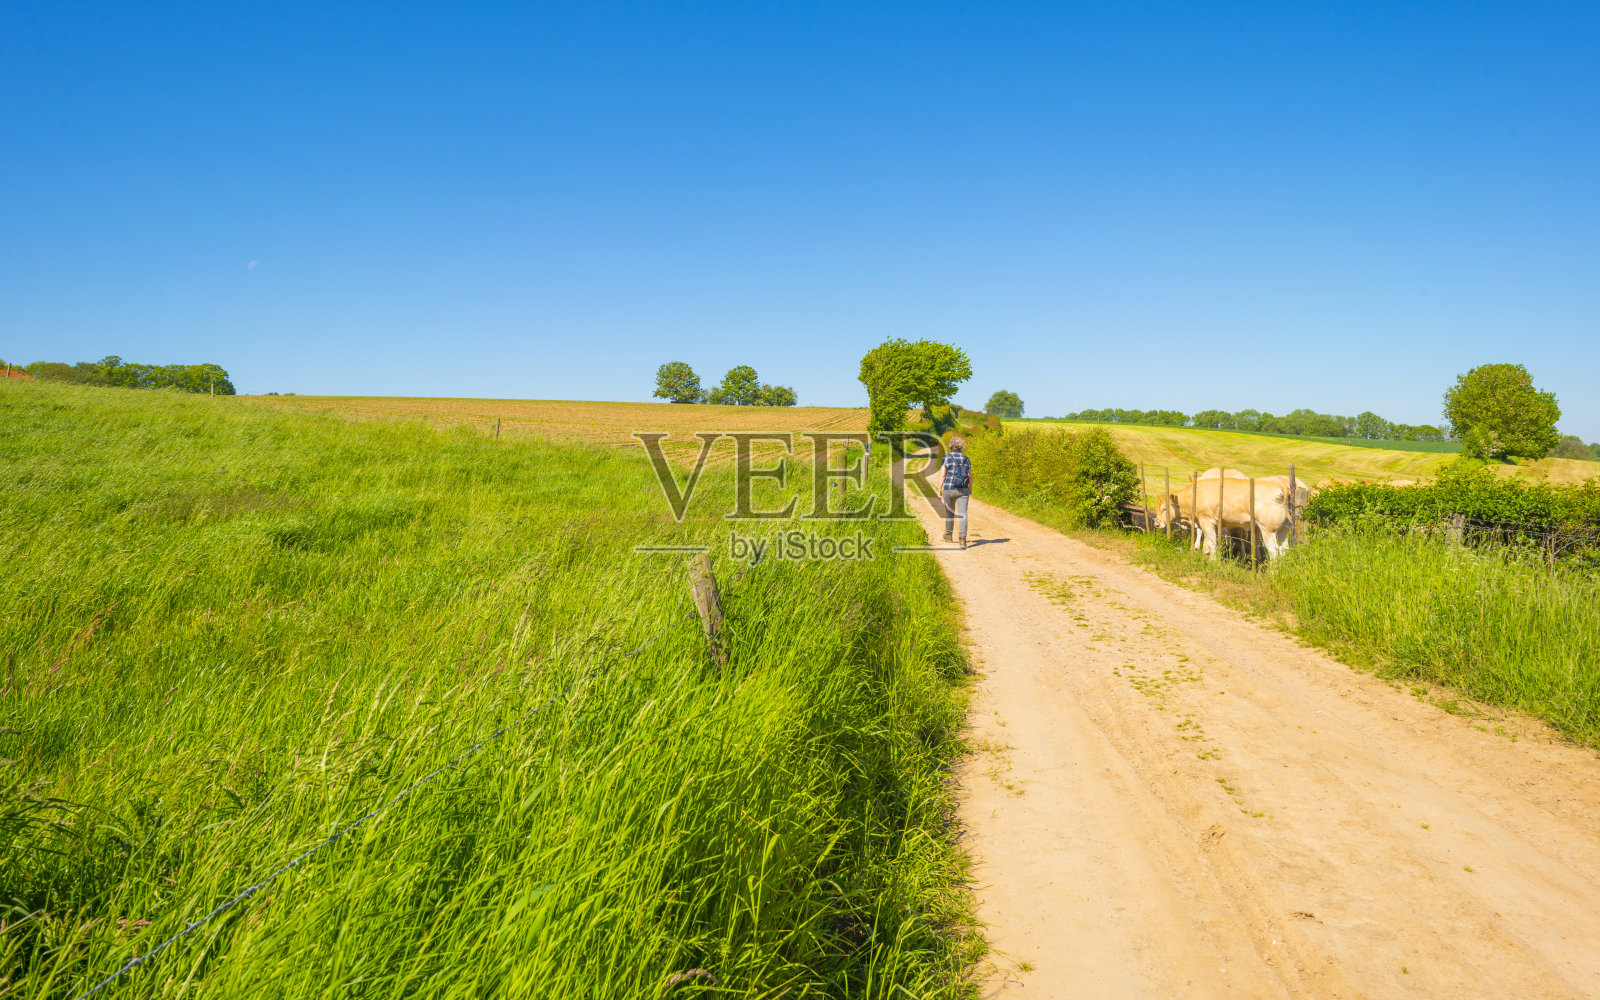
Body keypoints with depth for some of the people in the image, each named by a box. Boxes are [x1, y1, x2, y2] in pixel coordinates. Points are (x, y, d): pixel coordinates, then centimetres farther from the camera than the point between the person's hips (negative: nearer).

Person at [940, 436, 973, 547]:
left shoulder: (947, 457, -5)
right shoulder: (966, 458, 4)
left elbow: (943, 474, -9)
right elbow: (970, 475, 6)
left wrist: (939, 489, -2)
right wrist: (970, 488, 21)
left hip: (949, 489, -1)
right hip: (963, 490, 1)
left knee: (949, 512, 19)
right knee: (962, 515, -4)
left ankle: (948, 535, 36)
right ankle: (963, 539, -17)